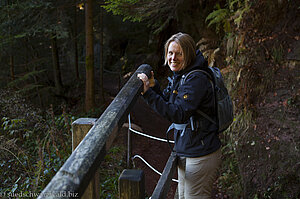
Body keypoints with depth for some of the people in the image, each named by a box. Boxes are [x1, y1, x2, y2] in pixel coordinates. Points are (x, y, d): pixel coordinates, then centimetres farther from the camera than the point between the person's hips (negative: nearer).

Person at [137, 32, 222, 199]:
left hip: (201, 156, -9)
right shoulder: (179, 77, 8)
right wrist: (153, 86, -3)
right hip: (185, 152, 9)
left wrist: (148, 93, -30)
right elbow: (167, 103, 15)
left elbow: (178, 114, -29)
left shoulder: (196, 79, -21)